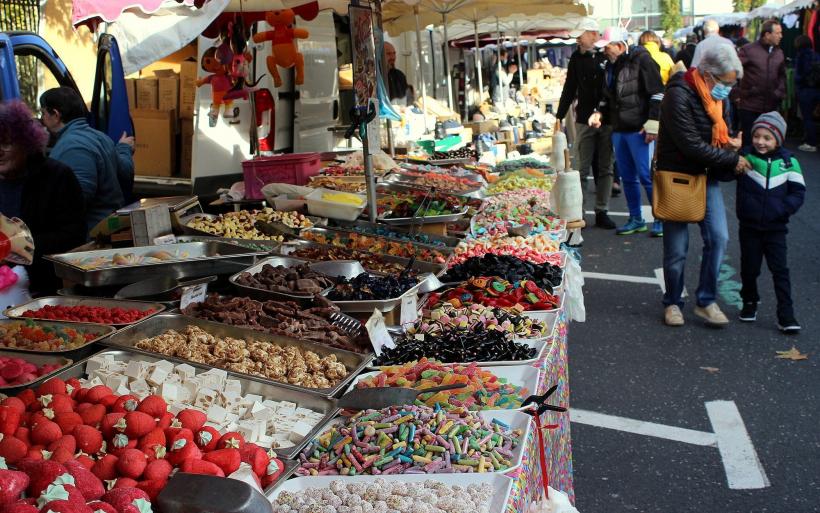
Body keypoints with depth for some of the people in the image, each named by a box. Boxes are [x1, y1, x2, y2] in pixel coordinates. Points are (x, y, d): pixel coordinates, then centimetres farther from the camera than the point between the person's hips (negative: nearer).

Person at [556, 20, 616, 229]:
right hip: (584, 121, 1)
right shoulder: (577, 57, 6)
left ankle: (601, 212, 12)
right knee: (582, 169, 1)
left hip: (608, 121, -1)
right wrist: (560, 116, 8)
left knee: (605, 168, 5)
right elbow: (569, 88, 10)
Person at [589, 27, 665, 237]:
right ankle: (636, 219, 22)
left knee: (646, 176, -7)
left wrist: (652, 124, -18)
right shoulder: (611, 66, 14)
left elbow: (657, 93, -14)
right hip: (619, 129, 8)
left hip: (638, 130, -8)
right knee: (627, 177, 12)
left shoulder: (641, 60, -10)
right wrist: (599, 113, 6)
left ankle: (662, 219, 5)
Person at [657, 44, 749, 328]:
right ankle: (672, 302, 21)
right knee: (676, 248, 2)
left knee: (718, 238, -3)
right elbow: (693, 146, -24)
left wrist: (731, 141, -6)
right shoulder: (679, 96, -22)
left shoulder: (719, 96, 4)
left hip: (707, 177, 7)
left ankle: (706, 301, 9)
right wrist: (732, 159, -16)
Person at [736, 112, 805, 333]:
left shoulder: (788, 162, -3)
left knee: (780, 271, 0)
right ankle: (749, 302, 35)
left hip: (776, 228, 0)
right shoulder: (745, 157, -5)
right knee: (749, 269, 12)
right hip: (749, 227, 0)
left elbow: (798, 192, -1)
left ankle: (786, 316, 4)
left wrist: (782, 209, -17)